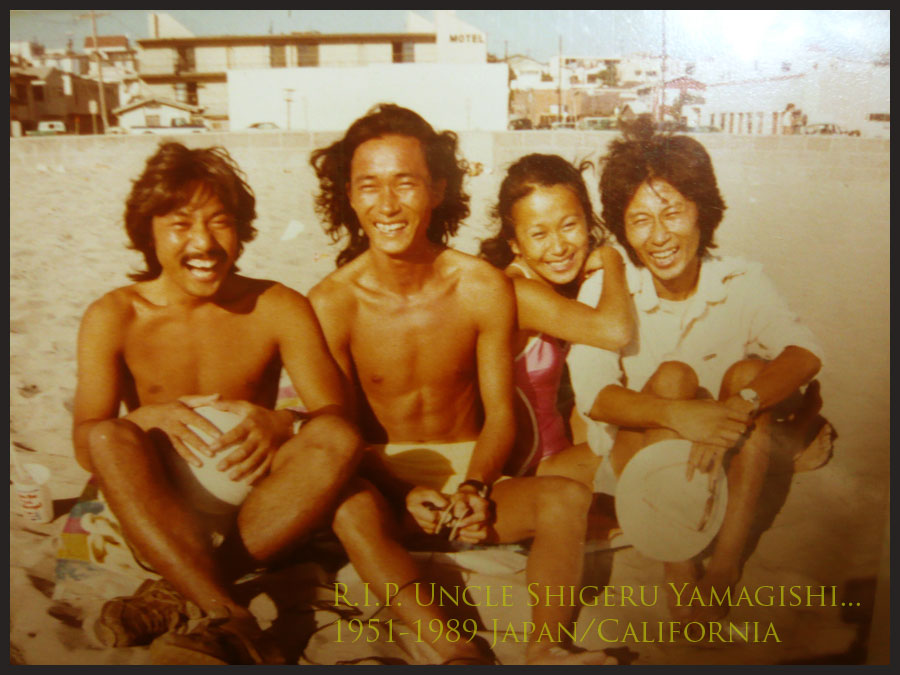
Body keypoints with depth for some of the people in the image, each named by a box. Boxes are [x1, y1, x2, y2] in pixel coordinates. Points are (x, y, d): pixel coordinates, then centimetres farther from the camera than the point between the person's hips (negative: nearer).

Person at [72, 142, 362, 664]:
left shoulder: (280, 308, -3)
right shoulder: (113, 318, -2)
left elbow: (339, 416, -10)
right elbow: (88, 445, -8)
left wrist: (280, 423, -33)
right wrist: (149, 417, -30)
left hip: (256, 508, 1)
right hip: (159, 511, 0)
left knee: (339, 440, -27)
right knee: (111, 436, -29)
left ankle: (180, 598, -28)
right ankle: (231, 621, -39)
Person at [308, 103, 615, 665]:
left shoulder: (486, 289, -7)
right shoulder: (331, 304, -10)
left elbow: (500, 414, -2)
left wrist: (475, 487, -21)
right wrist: (403, 493, -22)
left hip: (473, 476, 2)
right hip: (385, 481, -1)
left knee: (568, 496, -25)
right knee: (348, 507, -35)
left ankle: (546, 649, -38)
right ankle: (457, 651, -42)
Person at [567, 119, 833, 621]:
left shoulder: (741, 283, -7)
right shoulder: (604, 290, -13)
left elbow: (807, 353, -21)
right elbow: (592, 395, -23)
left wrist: (741, 404, -40)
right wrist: (676, 414, -40)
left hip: (727, 465, 2)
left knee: (750, 371, -23)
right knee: (672, 376, -28)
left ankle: (726, 564, -23)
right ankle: (680, 575, -29)